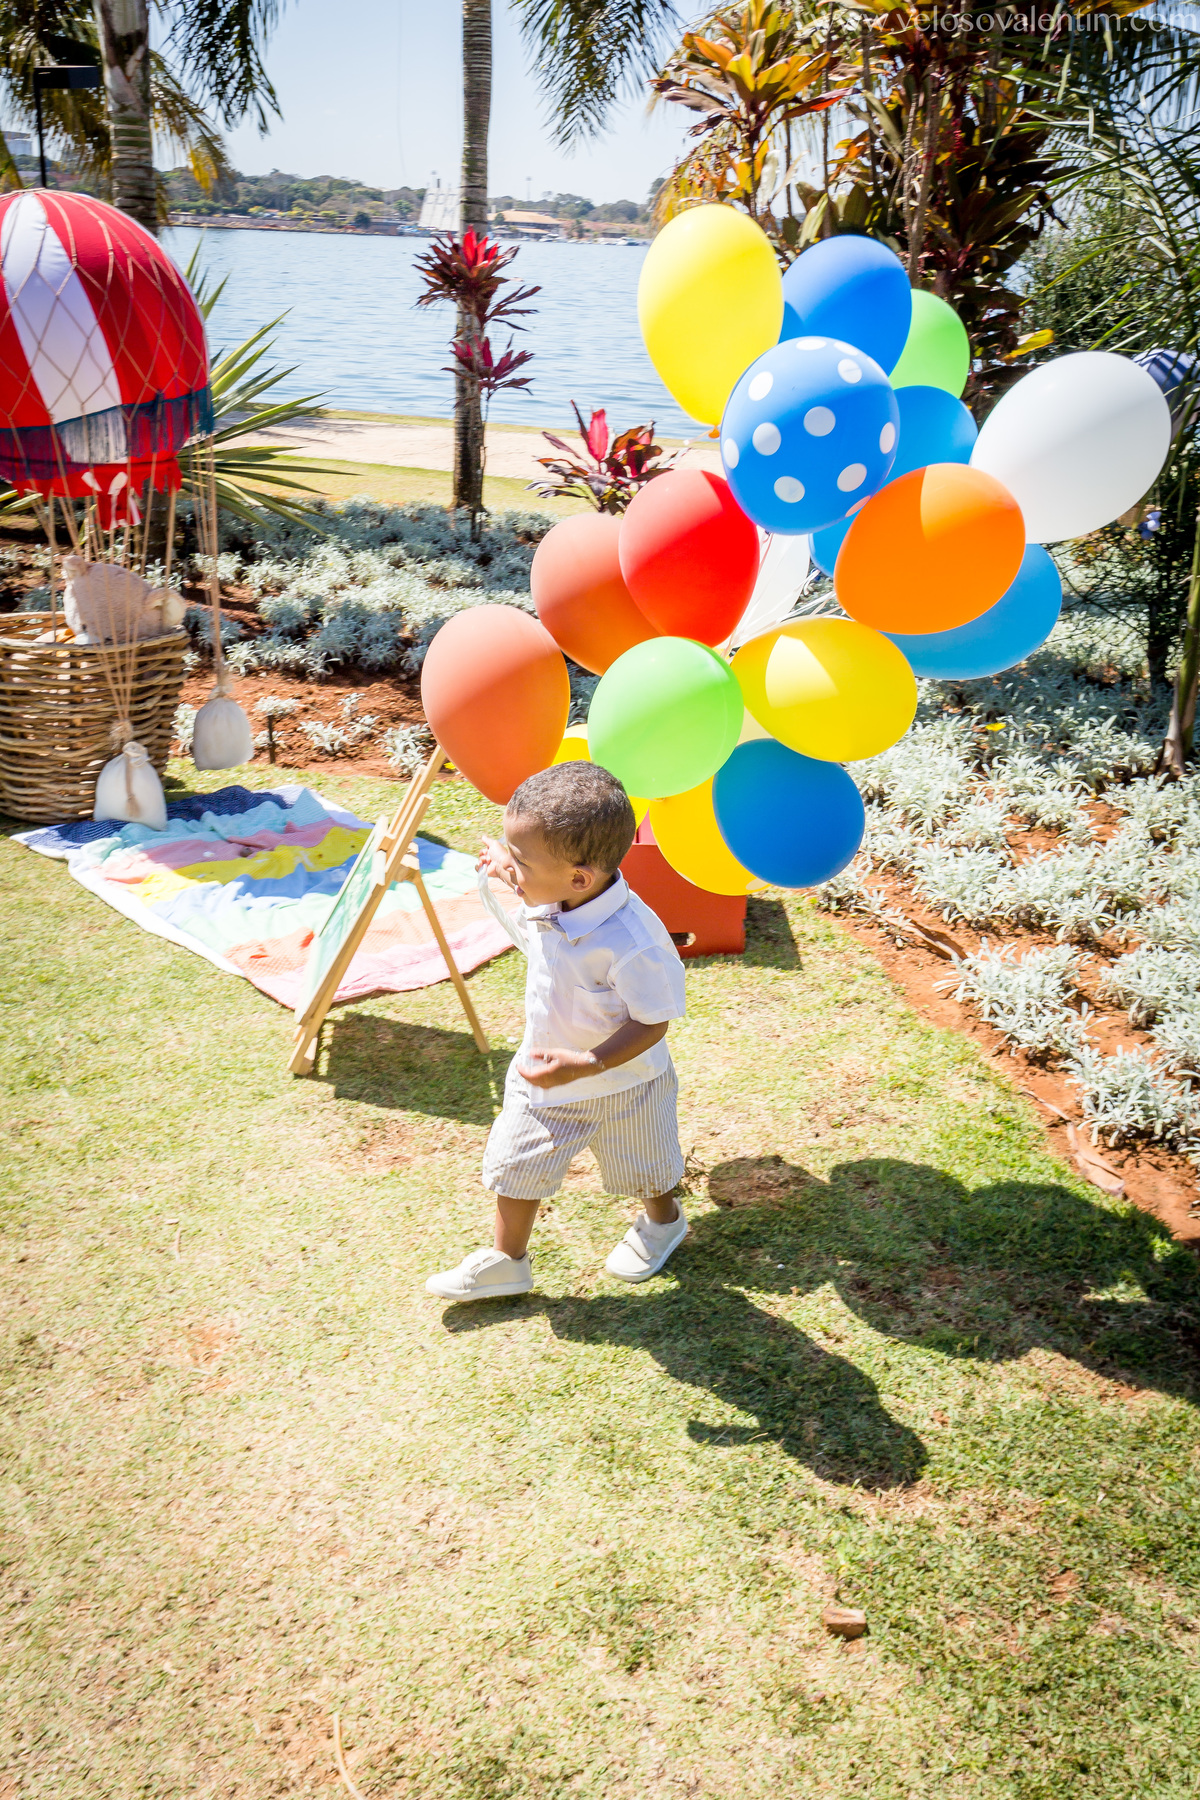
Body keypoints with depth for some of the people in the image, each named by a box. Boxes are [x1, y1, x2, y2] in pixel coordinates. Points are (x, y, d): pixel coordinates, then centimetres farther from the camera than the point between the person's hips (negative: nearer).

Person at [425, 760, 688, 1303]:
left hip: (619, 1085, -5)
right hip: (543, 1070, 6)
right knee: (516, 1166, 15)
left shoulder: (632, 943, -41)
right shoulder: (547, 904, -17)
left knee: (643, 1169, 24)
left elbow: (652, 1023, -29)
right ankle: (506, 1260, 37)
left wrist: (583, 1066, -37)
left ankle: (662, 1220, 56)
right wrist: (506, 872, 5)